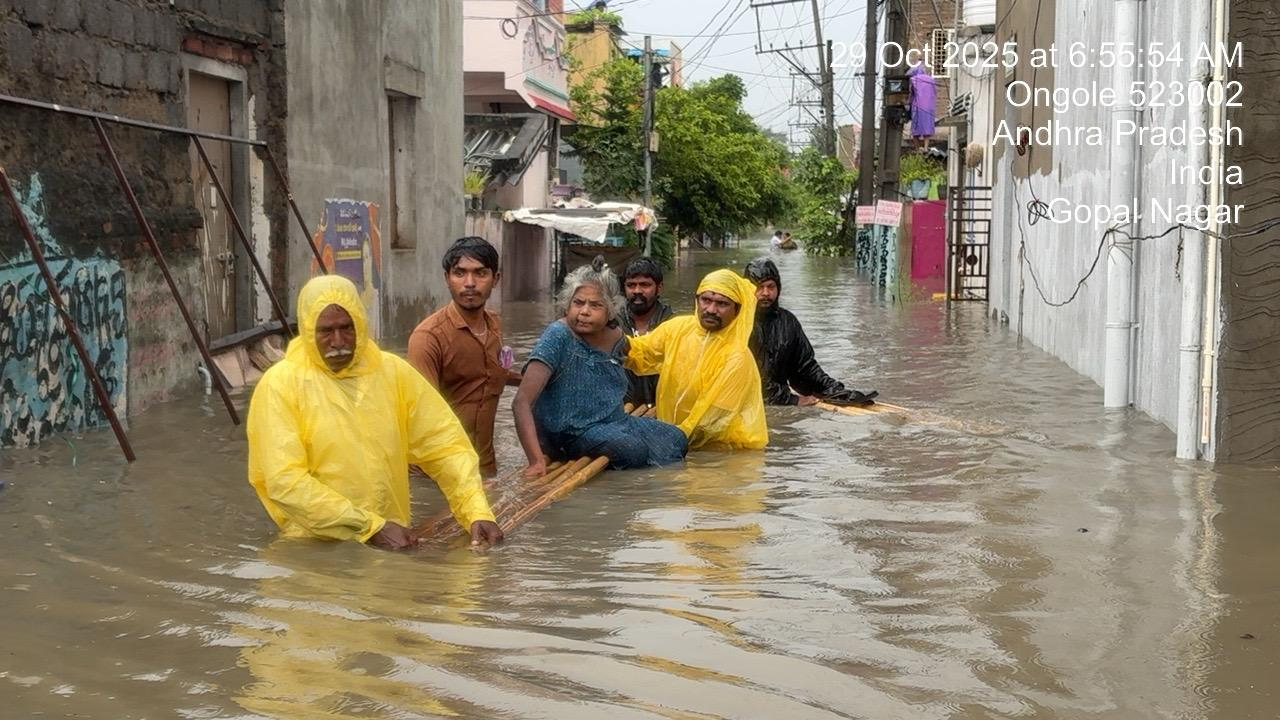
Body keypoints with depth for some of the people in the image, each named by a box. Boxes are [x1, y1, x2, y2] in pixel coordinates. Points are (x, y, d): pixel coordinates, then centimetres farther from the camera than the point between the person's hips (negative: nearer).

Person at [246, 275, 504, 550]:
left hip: (392, 543, 2)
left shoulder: (393, 372, 6)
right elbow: (285, 480, -12)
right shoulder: (280, 384, -5)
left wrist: (478, 513, -9)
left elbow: (445, 444, 5)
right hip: (313, 548, -1)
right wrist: (372, 526, -15)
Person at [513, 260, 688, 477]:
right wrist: (537, 461, -36)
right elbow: (521, 402, -28)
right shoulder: (558, 337, -20)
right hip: (573, 433, -8)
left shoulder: (615, 337, 3)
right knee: (632, 449, -30)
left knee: (676, 440, -1)